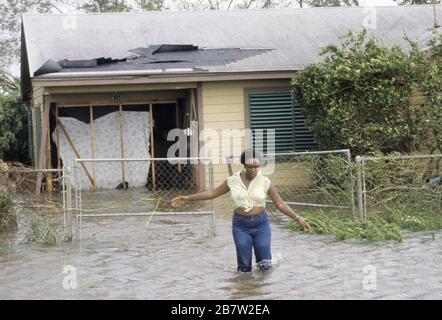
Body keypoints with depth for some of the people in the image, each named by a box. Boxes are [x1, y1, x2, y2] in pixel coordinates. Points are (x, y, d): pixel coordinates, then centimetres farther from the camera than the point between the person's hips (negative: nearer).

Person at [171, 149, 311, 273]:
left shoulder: (265, 182, -7)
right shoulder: (233, 180, -4)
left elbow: (280, 204, -4)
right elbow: (212, 193, 5)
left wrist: (298, 218, -14)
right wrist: (187, 198, 3)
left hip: (261, 224, 0)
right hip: (240, 225, 1)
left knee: (265, 265, 1)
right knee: (244, 266, 1)